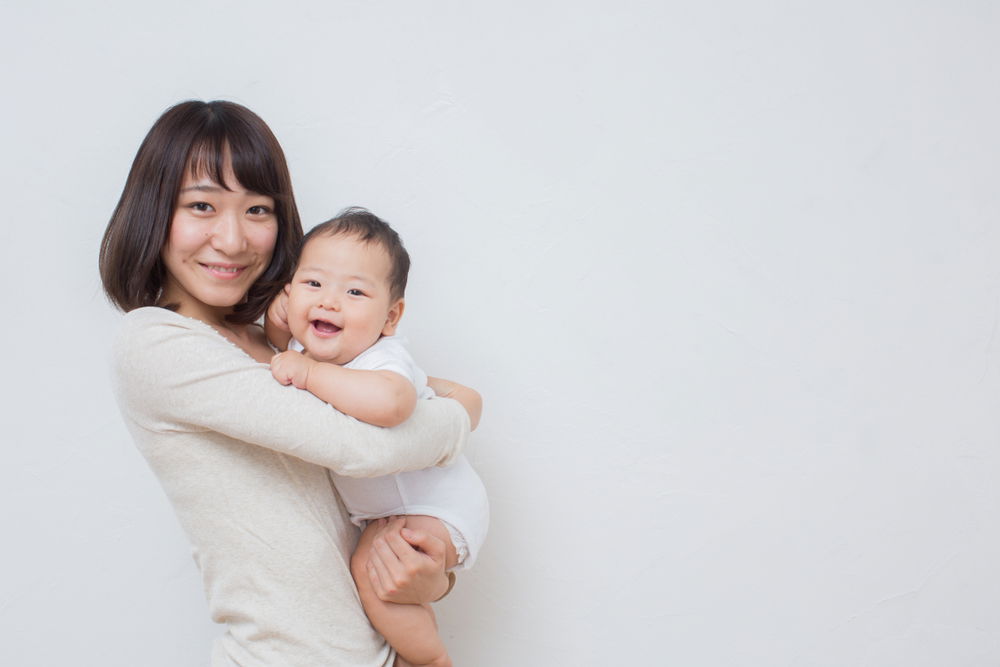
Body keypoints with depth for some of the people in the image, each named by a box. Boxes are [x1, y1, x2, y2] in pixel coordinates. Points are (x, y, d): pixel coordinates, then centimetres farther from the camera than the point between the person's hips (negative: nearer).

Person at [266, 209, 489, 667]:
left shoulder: (383, 361, -34)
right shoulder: (309, 347, -8)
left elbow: (388, 400, -59)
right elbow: (283, 344, 17)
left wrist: (309, 372, -47)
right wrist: (277, 324, -7)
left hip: (437, 509, -9)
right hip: (387, 507, 9)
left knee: (374, 569, -23)